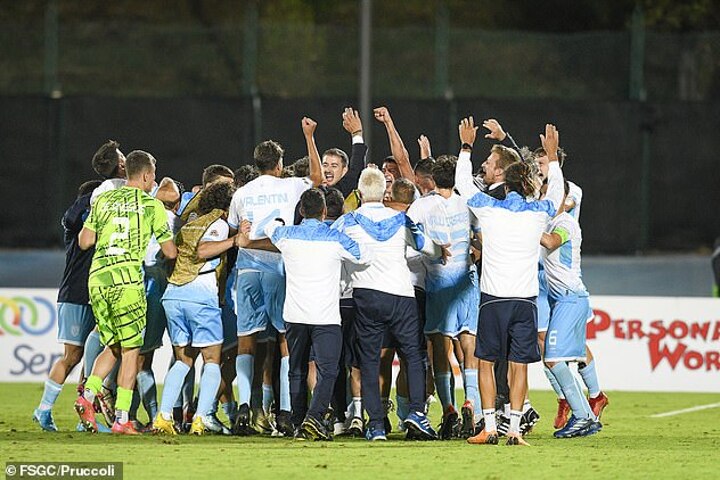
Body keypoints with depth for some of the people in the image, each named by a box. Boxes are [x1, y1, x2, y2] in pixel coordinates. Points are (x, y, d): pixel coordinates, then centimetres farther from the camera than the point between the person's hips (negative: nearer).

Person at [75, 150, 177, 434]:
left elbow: (84, 242, 11)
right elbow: (170, 252, 8)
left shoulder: (103, 200, 14)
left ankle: (88, 394, -4)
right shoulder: (152, 205, 5)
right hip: (127, 277, -4)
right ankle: (121, 419, -3)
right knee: (131, 350, 2)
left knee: (113, 346, 17)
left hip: (97, 279, 4)